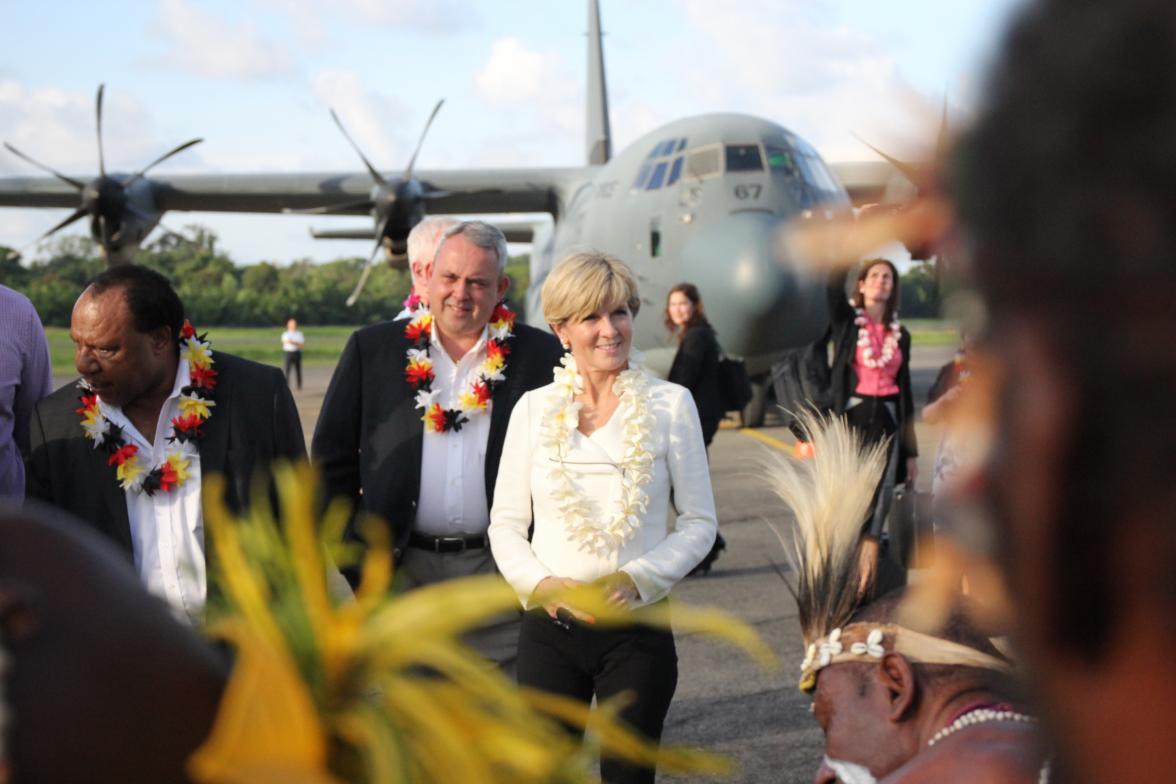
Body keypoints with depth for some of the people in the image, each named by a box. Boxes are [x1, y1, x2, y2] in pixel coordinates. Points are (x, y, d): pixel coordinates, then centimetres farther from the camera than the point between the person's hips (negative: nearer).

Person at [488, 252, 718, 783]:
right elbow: (505, 525, 6)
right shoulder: (533, 409, 3)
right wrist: (540, 585, -13)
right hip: (549, 628, 1)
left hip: (637, 626, -1)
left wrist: (636, 580, -13)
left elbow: (699, 521, 2)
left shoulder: (670, 404, 0)